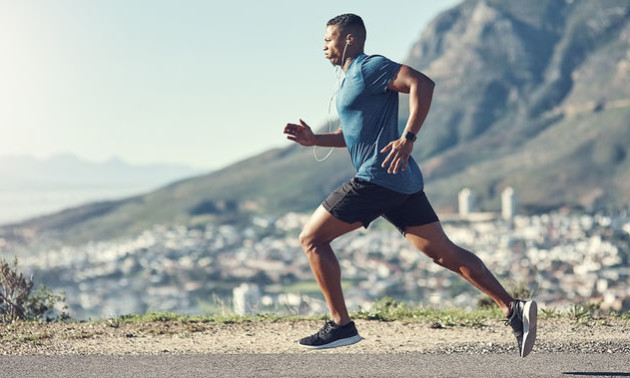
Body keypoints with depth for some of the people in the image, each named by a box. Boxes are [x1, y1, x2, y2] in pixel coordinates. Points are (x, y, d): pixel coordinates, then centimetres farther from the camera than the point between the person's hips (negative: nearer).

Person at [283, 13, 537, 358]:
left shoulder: (369, 68, -5)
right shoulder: (351, 79, 24)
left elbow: (422, 83, -19)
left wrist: (408, 138, -23)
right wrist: (314, 140, 18)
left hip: (378, 178, -10)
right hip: (402, 183, 10)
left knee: (312, 238, -1)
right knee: (444, 253, 5)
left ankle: (340, 325, 0)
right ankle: (513, 309, -2)